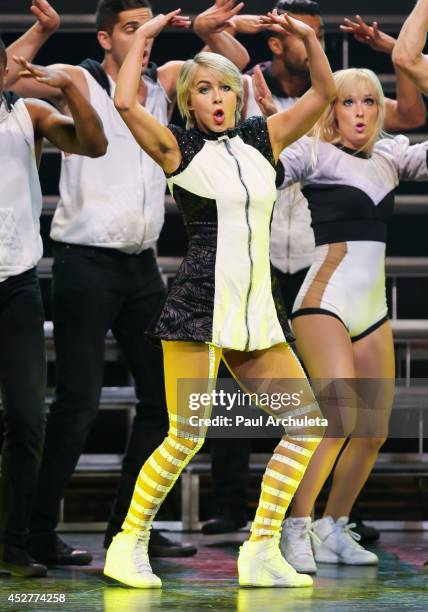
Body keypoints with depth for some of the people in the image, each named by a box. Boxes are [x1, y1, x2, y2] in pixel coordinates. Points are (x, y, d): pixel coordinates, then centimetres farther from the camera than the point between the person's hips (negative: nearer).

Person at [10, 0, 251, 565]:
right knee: (80, 400, -8)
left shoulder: (163, 83, 10)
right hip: (86, 263, -6)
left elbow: (236, 61, 17)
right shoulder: (78, 83, -5)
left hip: (141, 264, 6)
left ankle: (128, 526, 17)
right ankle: (39, 532, 2)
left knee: (163, 393, 7)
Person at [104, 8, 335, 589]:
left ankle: (261, 550, 6)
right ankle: (128, 545, 4)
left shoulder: (262, 141, 13)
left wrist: (308, 36, 4)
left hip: (255, 312, 6)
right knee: (187, 435, -11)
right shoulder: (178, 148, 0)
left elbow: (323, 94, 16)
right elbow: (125, 102, -16)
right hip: (198, 307, -6)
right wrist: (143, 37, -5)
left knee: (308, 422, 0)